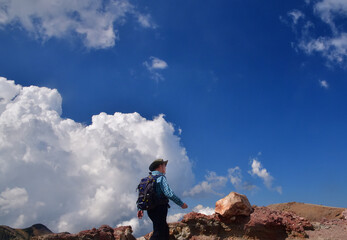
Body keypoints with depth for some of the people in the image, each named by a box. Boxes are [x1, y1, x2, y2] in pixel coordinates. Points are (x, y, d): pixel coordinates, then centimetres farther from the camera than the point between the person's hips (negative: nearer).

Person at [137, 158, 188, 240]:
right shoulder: (161, 178, -10)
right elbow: (169, 193, -20)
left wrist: (140, 209, 20)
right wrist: (181, 204, -13)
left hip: (151, 209, 9)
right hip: (159, 208, -9)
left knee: (165, 229, 19)